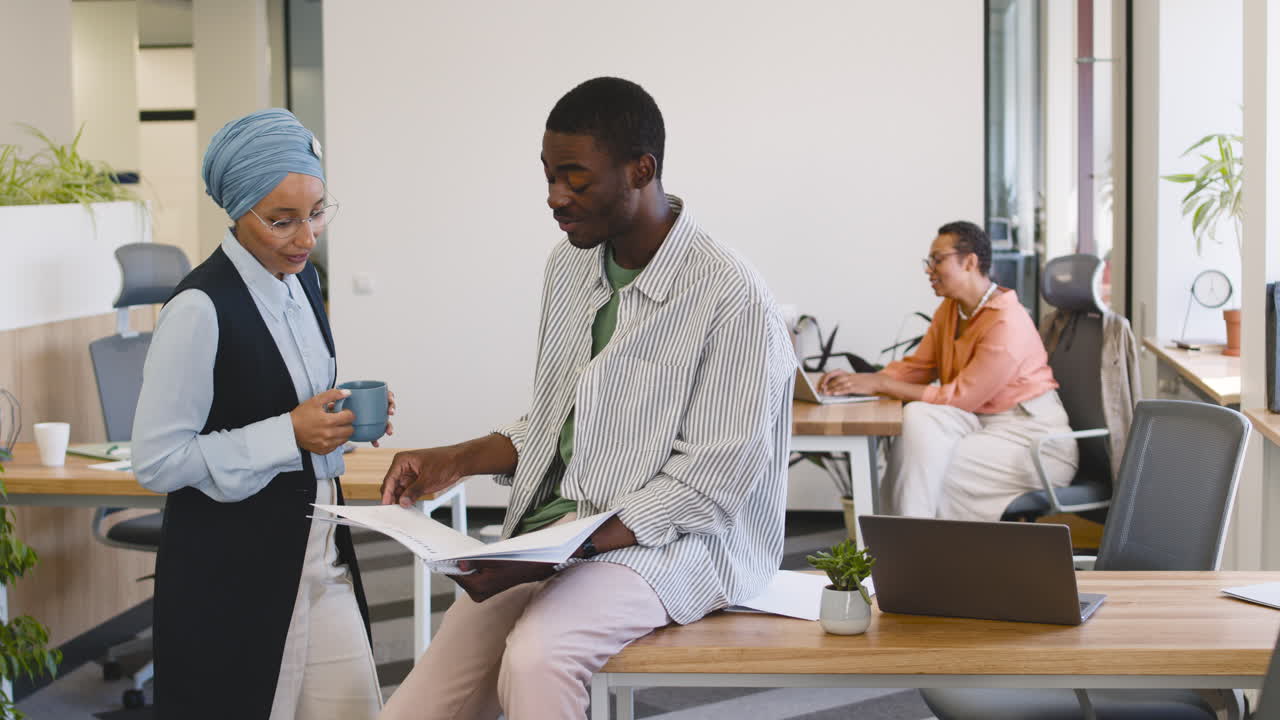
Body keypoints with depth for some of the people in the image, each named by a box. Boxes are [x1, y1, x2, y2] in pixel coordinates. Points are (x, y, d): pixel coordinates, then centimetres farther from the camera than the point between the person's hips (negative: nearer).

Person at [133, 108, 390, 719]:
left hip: (317, 547, 7)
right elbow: (156, 461, -18)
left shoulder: (301, 279, 5)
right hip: (230, 570, -7)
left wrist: (343, 419, -1)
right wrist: (289, 434, -22)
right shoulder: (201, 308, -19)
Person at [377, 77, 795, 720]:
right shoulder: (567, 267, 11)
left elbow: (707, 483, -16)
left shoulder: (731, 298, -15)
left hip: (667, 544, -7)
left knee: (534, 657, -35)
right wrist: (456, 461, 5)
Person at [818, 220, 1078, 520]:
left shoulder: (1007, 324, -20)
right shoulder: (949, 309, 6)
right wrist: (861, 380, -7)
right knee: (918, 417, -21)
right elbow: (916, 367, 12)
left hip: (1029, 437, -7)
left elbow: (960, 398, -20)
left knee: (925, 469, -24)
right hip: (983, 422, 7)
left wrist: (880, 384, -20)